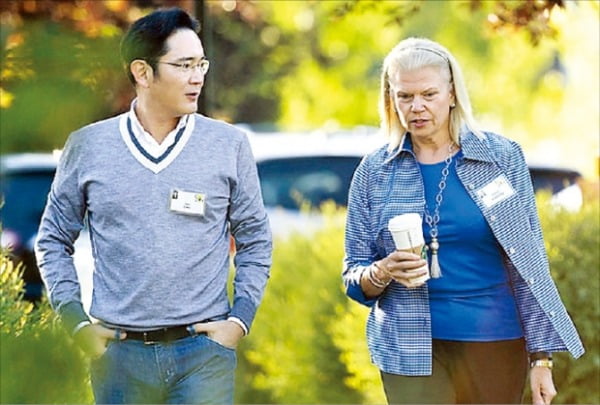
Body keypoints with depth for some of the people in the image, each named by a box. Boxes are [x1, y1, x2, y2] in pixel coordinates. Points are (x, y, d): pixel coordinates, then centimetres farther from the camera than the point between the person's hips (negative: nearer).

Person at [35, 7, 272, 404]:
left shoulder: (229, 144, 2)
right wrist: (77, 321, 2)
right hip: (119, 352, 1)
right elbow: (54, 239, 11)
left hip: (204, 348, -1)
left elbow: (255, 241, 9)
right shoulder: (88, 146, 2)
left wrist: (240, 319, -1)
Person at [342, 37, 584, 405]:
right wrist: (382, 273, -15)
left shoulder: (502, 158, 0)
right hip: (410, 352, 1)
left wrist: (542, 357, -4)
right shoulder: (375, 171, 3)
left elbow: (527, 266, 0)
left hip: (494, 345, -1)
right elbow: (353, 276, 7)